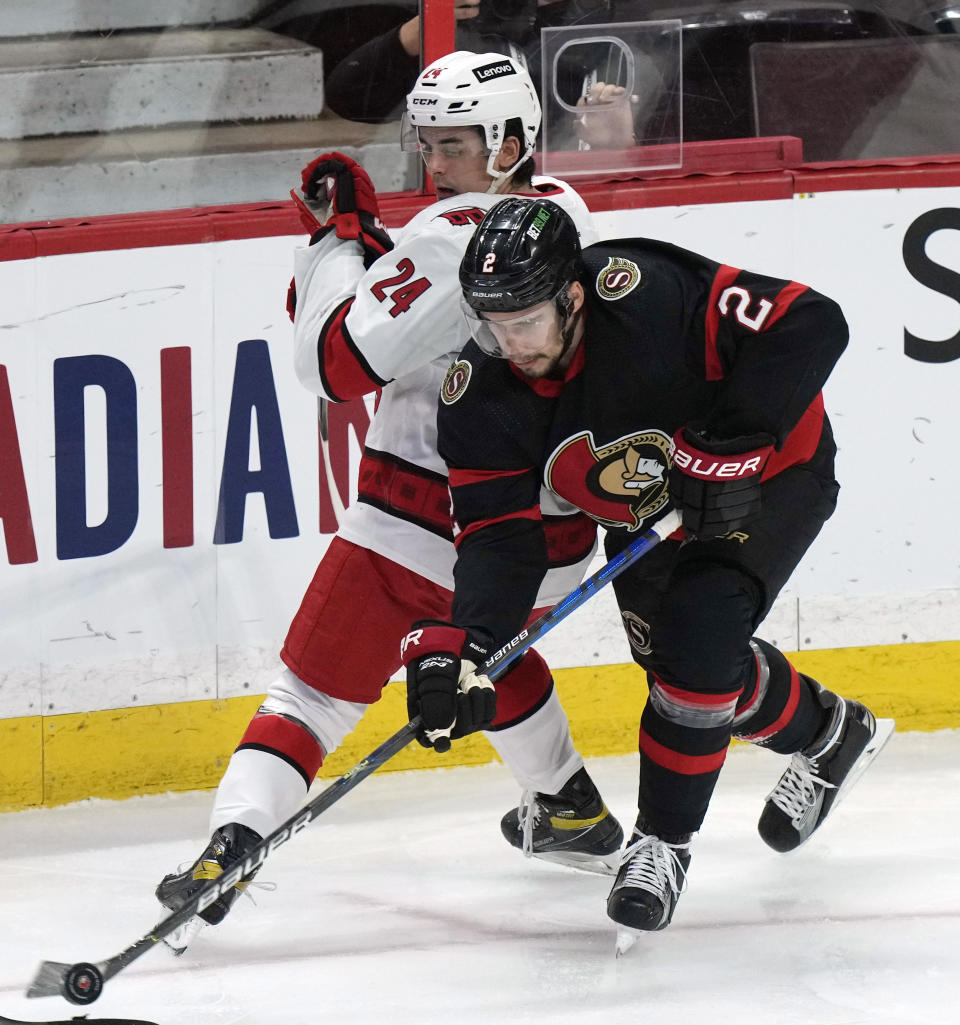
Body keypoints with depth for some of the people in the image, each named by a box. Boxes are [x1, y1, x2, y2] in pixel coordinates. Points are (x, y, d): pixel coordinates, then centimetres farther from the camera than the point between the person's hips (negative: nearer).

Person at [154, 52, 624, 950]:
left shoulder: (452, 237, -19)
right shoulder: (563, 214, 6)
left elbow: (338, 362, -20)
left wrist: (337, 242, -8)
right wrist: (375, 249, 5)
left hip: (425, 521, -7)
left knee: (317, 685, -4)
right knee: (485, 646, 36)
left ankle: (231, 844, -17)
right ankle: (573, 814, 45)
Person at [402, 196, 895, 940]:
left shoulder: (647, 295, -38)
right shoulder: (479, 394, -21)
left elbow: (810, 326, -38)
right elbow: (499, 533, -20)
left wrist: (729, 444, -41)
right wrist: (467, 643, -37)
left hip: (767, 476, -7)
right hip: (644, 509, 7)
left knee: (696, 638, -21)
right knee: (675, 659, 14)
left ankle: (664, 841, -2)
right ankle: (829, 735, 43)